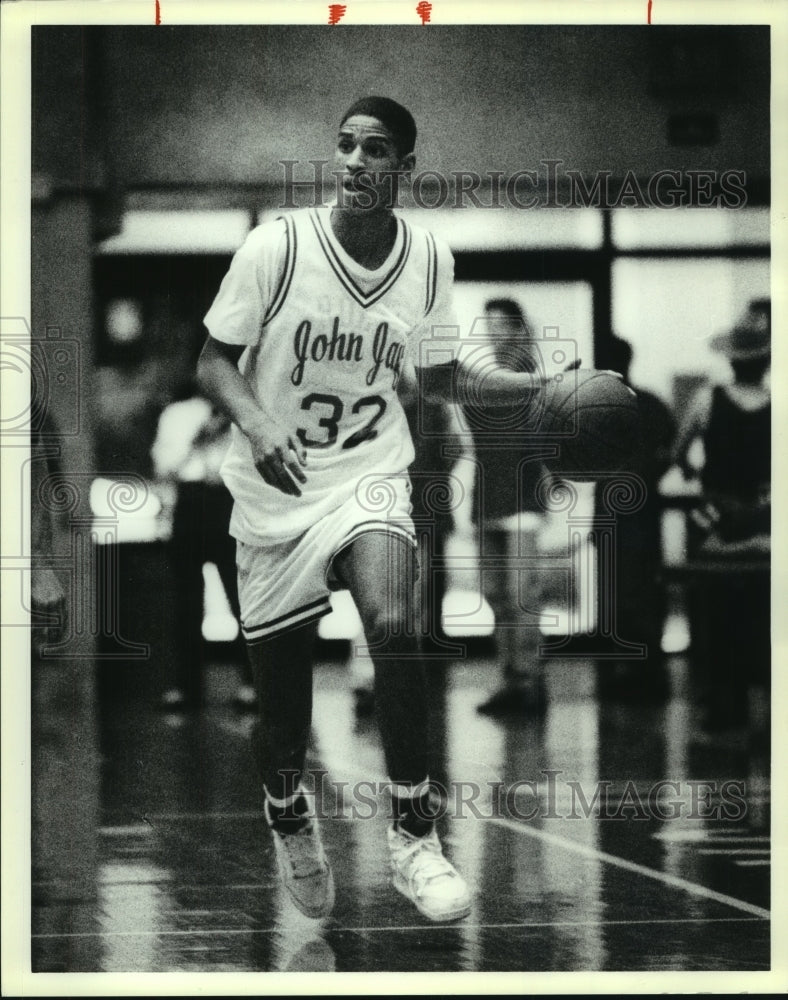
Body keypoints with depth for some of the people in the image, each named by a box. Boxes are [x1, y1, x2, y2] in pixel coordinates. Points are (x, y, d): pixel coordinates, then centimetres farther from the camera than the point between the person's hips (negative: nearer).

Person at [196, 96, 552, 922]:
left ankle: (413, 835, -19)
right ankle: (287, 816, 40)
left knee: (392, 623, -29)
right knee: (281, 694, 6)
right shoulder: (276, 248, -13)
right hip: (275, 490, -1)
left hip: (370, 478, 1)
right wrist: (257, 425, -27)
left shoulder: (429, 260, -2)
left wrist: (546, 387, 4)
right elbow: (214, 363, -7)